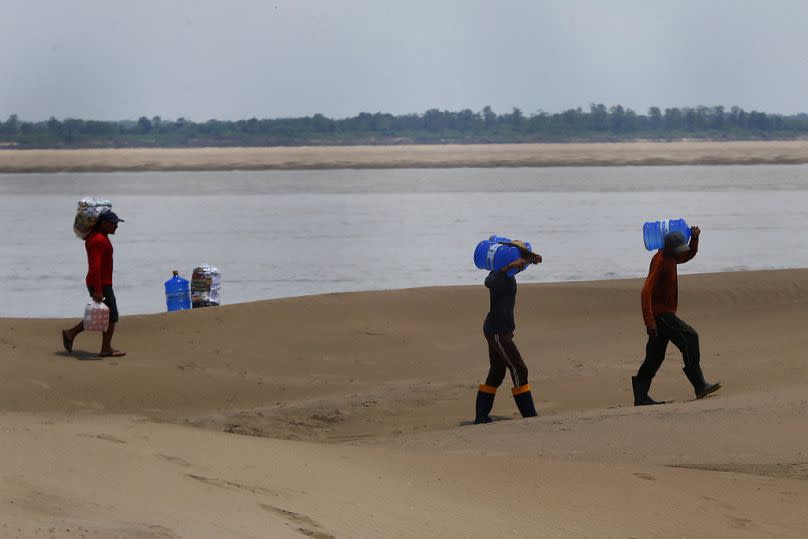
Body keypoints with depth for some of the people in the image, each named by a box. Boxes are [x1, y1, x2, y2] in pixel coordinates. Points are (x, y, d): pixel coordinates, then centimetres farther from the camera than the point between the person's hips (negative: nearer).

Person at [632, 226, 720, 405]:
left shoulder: (670, 257, 11)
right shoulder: (660, 262, -18)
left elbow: (689, 254, 32)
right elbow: (646, 292, -26)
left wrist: (694, 238, 11)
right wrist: (649, 321, -32)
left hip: (665, 313, 10)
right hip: (659, 313, -10)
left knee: (655, 357, 9)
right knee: (689, 337, -19)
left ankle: (640, 397, 11)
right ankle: (700, 386, -22)